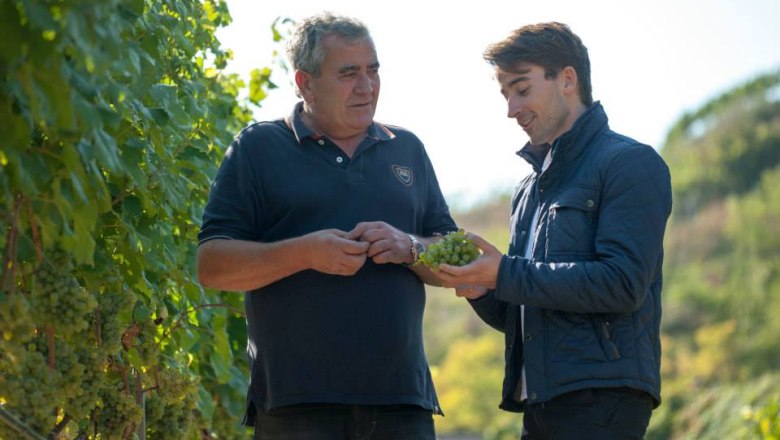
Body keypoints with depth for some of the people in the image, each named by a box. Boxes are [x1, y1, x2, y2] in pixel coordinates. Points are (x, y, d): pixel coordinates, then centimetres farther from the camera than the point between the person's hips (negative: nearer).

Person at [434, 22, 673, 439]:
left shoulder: (631, 163, -3)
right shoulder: (530, 188, 22)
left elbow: (623, 284, -16)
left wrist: (506, 275, -14)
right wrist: (482, 291, 0)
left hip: (602, 401, -8)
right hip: (540, 401, 8)